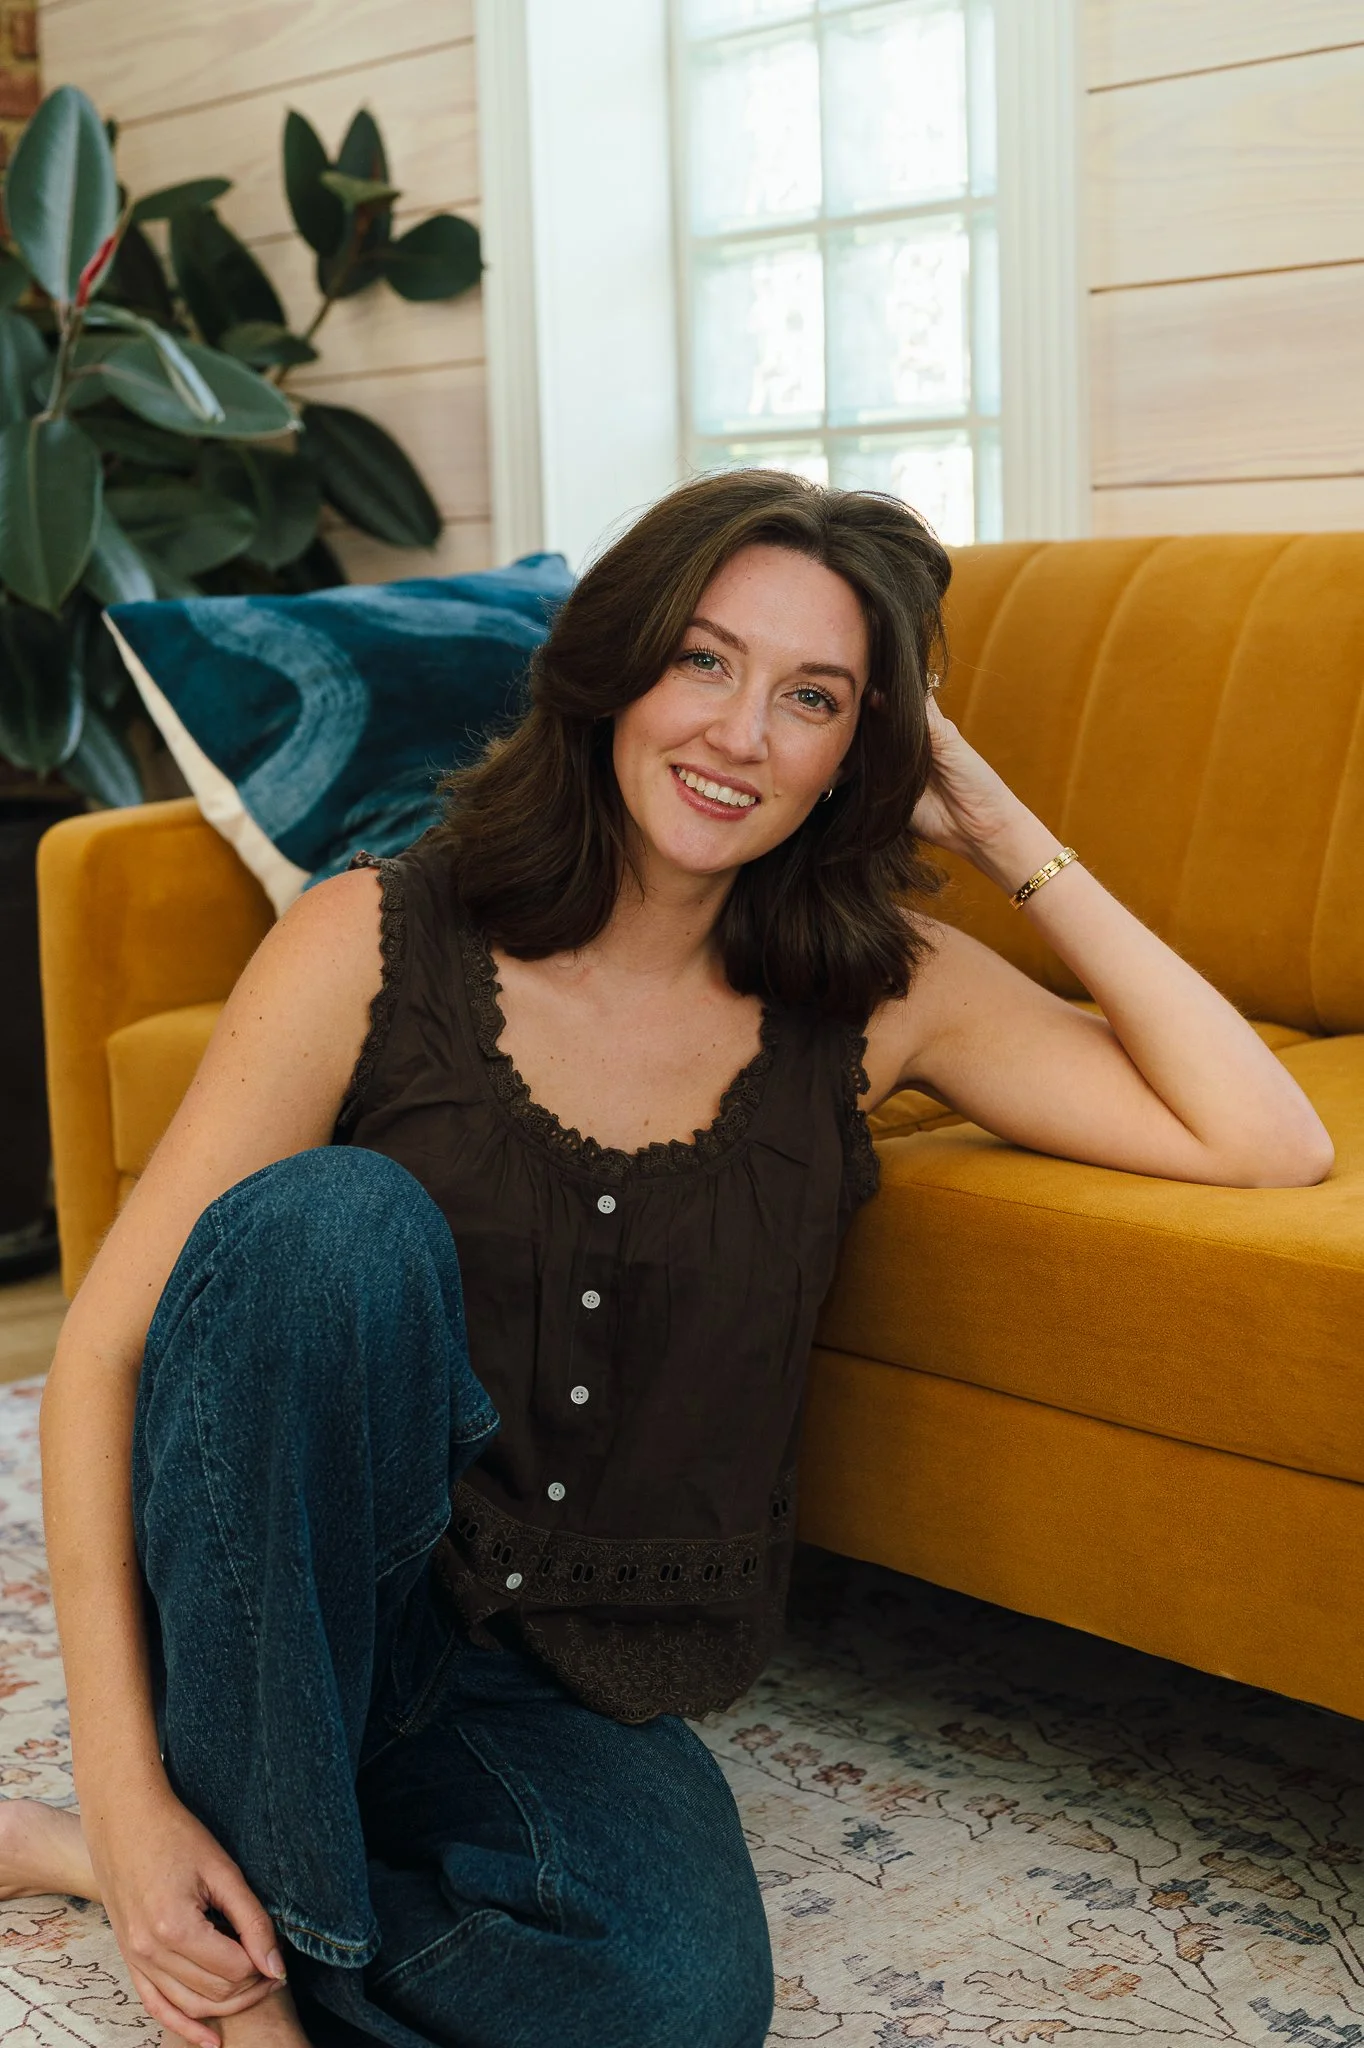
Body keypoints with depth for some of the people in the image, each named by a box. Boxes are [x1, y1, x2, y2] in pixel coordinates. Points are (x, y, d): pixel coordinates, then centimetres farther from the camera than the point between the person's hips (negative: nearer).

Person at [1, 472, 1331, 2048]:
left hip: (574, 1696, 2)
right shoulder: (378, 943, -8)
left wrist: (1010, 840, -6)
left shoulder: (878, 993, 1)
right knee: (336, 1218, -31)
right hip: (286, 1618, -2)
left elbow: (1269, 1146, -7)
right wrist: (127, 1783, -19)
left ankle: (134, 1884, -7)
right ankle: (247, 1903, -17)